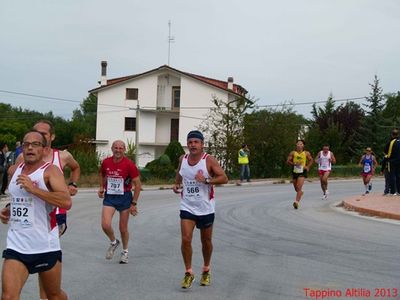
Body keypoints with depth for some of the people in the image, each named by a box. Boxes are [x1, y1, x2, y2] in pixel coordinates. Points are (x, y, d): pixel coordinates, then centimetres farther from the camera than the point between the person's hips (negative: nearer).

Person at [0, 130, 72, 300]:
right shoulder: (14, 171, 7)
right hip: (16, 246, 4)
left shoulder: (50, 171, -11)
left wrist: (33, 188, -29)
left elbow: (67, 202, -27)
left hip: (46, 246, -3)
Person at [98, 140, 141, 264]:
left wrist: (134, 203, -11)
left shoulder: (129, 164, -13)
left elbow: (138, 184, -9)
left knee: (123, 228, 7)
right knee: (105, 225, -15)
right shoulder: (106, 162, -2)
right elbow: (102, 174, 22)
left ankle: (125, 251, 31)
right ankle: (113, 242, 16)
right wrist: (102, 187, 7)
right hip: (109, 197, 2)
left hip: (124, 197, -2)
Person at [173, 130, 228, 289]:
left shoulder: (209, 160, -12)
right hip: (187, 207, 2)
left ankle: (206, 271, 35)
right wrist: (176, 184, 4)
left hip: (206, 208, -2)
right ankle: (188, 273, 5)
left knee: (206, 241, 12)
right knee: (185, 239, -10)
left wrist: (206, 180, -30)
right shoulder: (182, 159, 1)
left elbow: (224, 178, -18)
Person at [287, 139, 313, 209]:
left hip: (302, 172, -3)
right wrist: (294, 164, -20)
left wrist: (308, 166, -2)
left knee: (299, 187, -18)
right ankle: (301, 192, 51)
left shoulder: (306, 153, 1)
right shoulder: (292, 153, 0)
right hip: (294, 171, 3)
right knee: (296, 188, 16)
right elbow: (288, 161, -3)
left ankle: (296, 202, -23)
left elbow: (311, 160, 14)